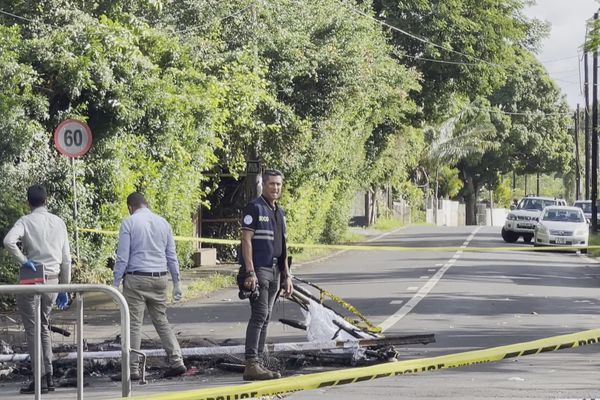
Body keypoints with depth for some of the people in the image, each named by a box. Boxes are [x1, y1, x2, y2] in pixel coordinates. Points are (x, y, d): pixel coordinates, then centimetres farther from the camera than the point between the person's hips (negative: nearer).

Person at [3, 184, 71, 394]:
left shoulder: (25, 221, -5)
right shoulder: (59, 223, 9)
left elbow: (9, 241, -25)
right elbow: (66, 258, 11)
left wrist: (23, 260, -13)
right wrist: (64, 288, 17)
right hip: (53, 280, 4)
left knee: (33, 330, 1)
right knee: (44, 327, 17)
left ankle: (40, 379, -3)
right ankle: (49, 376, 12)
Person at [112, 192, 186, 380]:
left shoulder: (129, 223, -4)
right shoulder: (163, 222, 10)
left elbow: (123, 257, -7)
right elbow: (171, 256, 13)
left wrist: (116, 283, -3)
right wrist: (177, 282, 17)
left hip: (136, 279, -5)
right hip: (159, 279, 5)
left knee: (134, 324, -2)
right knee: (161, 321, 14)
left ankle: (132, 369, -3)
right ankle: (176, 362, 6)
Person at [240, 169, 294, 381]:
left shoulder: (279, 212, 18)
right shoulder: (254, 208, -6)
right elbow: (246, 240, -12)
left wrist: (287, 276, 19)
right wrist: (250, 272, -20)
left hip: (274, 271, 8)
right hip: (258, 270, -8)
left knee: (265, 318, 7)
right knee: (259, 315, -15)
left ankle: (257, 363, 10)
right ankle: (251, 364, -18)